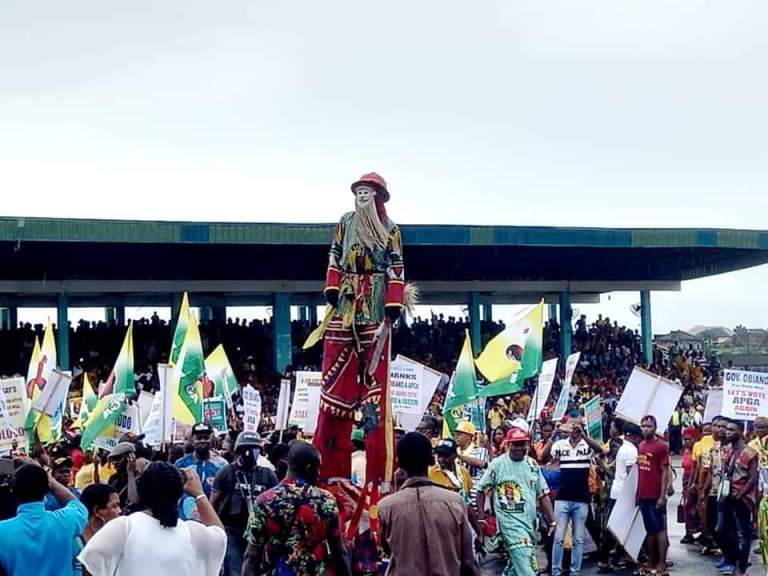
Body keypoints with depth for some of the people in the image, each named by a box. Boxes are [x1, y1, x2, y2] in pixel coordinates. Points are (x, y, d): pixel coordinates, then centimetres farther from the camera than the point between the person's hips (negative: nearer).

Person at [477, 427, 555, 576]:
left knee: (515, 562, 17)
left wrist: (552, 520, 6)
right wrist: (480, 518, -5)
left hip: (530, 521, 6)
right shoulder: (496, 464, -7)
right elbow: (482, 491, -1)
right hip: (510, 520, -6)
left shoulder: (533, 464, 7)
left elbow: (543, 494, 10)